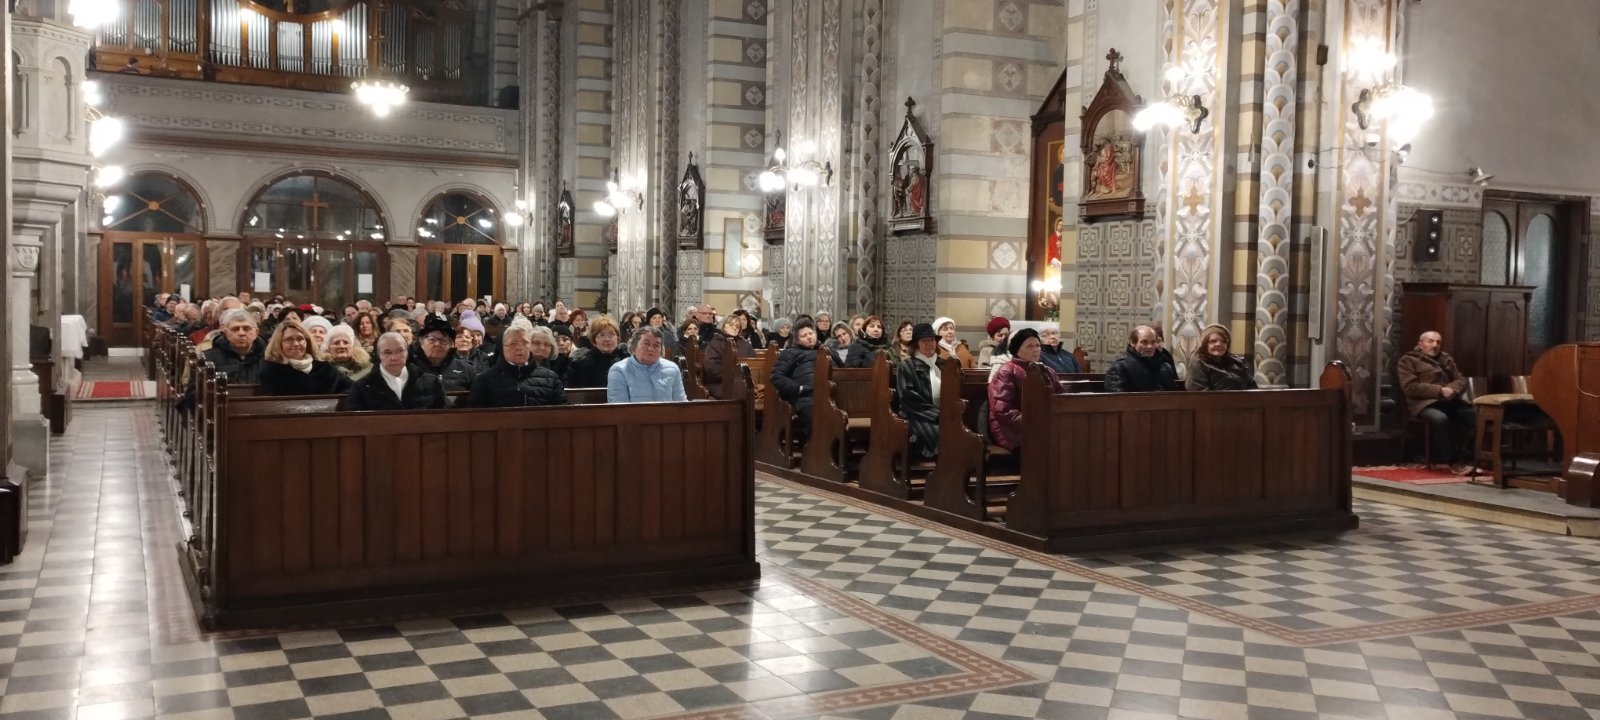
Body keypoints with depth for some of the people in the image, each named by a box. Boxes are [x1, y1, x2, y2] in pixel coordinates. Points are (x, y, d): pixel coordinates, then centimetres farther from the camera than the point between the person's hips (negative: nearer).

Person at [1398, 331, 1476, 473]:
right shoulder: (1408, 360, 5)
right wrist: (1440, 391, -15)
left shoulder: (1446, 358, 25)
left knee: (1475, 415, -24)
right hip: (1425, 403, -6)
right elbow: (1411, 387, -7)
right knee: (1440, 419, -38)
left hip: (1450, 401, 6)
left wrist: (1452, 390, -8)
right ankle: (1454, 462, -30)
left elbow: (1461, 380, 18)